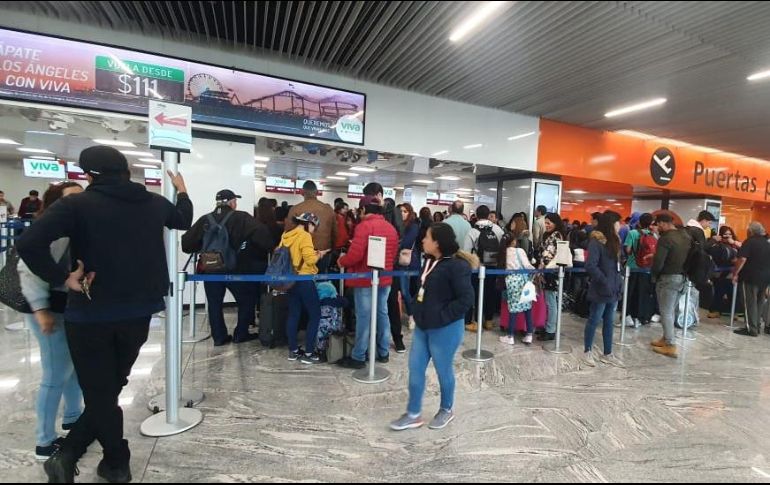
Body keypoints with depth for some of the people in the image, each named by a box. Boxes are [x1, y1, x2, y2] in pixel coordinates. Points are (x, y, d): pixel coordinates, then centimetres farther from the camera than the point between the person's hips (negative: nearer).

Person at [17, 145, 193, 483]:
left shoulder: (77, 204, -11)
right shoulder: (154, 203, 2)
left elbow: (29, 243, -24)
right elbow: (184, 220, 23)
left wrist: (62, 279, -12)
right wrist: (182, 190, 38)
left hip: (90, 312, -3)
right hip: (138, 311, 4)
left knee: (99, 392, 12)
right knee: (110, 386, 20)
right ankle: (68, 453, 19)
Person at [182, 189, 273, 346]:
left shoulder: (205, 220, 2)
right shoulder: (241, 218, -8)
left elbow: (186, 243, -1)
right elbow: (262, 234, -22)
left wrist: (202, 249, 16)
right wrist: (271, 248, -8)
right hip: (235, 269, -3)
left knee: (215, 303, 14)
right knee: (247, 299, 14)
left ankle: (219, 337, 19)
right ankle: (241, 334, 19)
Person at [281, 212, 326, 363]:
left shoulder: (286, 235, 9)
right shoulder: (304, 236, -15)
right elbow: (310, 259, -23)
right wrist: (319, 254, -2)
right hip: (304, 280, -8)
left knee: (294, 314, 14)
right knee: (315, 315, 3)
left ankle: (293, 350, 22)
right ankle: (308, 353, 5)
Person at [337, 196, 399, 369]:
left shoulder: (364, 226, -14)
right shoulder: (391, 228, 8)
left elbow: (355, 255, -20)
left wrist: (342, 261, -3)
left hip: (365, 278, -7)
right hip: (385, 278, 7)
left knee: (363, 316, -1)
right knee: (382, 313, 14)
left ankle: (358, 357, 8)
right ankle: (383, 352, 24)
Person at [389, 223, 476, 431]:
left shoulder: (456, 266, -20)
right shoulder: (430, 261, 6)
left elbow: (466, 299, -23)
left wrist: (441, 316, -22)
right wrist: (418, 313, 8)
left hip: (444, 329, -8)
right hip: (423, 326, 8)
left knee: (443, 370, 12)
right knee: (415, 369, 13)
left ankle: (446, 410, 37)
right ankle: (414, 414, 28)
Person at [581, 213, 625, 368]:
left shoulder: (613, 240, 11)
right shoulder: (596, 241, -15)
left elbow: (617, 264, 16)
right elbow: (590, 266, -23)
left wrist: (618, 281, 5)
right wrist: (605, 281, -21)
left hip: (613, 289, 8)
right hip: (601, 290, -8)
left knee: (609, 322, 15)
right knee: (594, 320, 4)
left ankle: (607, 354, 26)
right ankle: (587, 352, 17)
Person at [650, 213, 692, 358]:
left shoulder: (665, 238, -19)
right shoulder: (686, 236, 9)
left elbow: (658, 263, -21)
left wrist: (654, 274, -4)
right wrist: (682, 269, 15)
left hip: (668, 278, -8)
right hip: (682, 277, 9)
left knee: (666, 312, -2)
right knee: (671, 311, 17)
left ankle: (671, 346, 0)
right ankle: (666, 339, 27)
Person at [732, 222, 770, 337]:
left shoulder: (749, 242, -10)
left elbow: (742, 259, -19)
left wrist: (735, 274, -14)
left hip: (751, 277, -7)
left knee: (750, 303, -3)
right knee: (759, 302, 15)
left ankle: (751, 329, -3)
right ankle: (757, 326, 20)